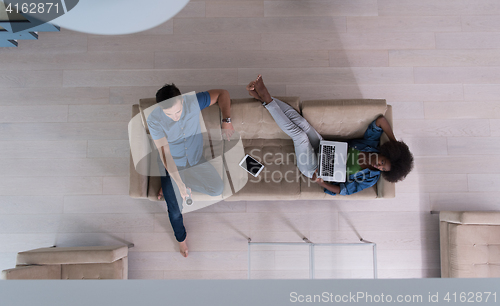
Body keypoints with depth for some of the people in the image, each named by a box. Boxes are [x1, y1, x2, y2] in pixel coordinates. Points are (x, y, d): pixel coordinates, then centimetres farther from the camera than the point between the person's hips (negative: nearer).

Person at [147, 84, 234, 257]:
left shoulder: (193, 102, -22)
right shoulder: (154, 120, -26)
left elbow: (222, 93, -9)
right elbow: (164, 153, -29)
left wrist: (226, 120, -22)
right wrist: (179, 183, -35)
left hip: (196, 160, 3)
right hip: (172, 166, -2)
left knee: (218, 189, -16)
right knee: (174, 209, -7)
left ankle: (170, 187, 10)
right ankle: (181, 237, 31)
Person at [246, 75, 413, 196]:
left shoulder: (370, 179, -12)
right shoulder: (372, 145, -2)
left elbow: (342, 191, -14)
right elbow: (380, 120, -6)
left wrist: (321, 183, -29)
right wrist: (395, 142, -10)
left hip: (314, 169, -5)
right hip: (322, 149, 5)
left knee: (299, 134, -30)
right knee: (299, 121, -21)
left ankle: (266, 99, -24)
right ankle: (263, 96, -17)